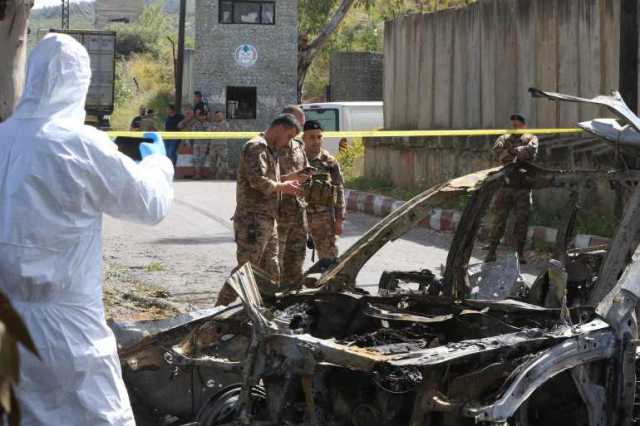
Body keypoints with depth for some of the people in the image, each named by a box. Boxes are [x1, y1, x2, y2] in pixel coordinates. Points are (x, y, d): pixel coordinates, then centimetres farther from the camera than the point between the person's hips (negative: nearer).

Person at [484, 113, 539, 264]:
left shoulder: (531, 139, 11)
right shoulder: (504, 138, 16)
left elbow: (531, 150, -12)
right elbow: (497, 149, -6)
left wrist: (512, 152, -8)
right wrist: (518, 154, -13)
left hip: (523, 185, -1)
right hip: (506, 182, 1)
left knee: (522, 220, 0)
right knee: (499, 217, -1)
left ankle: (520, 253, 6)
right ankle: (491, 251, 2)